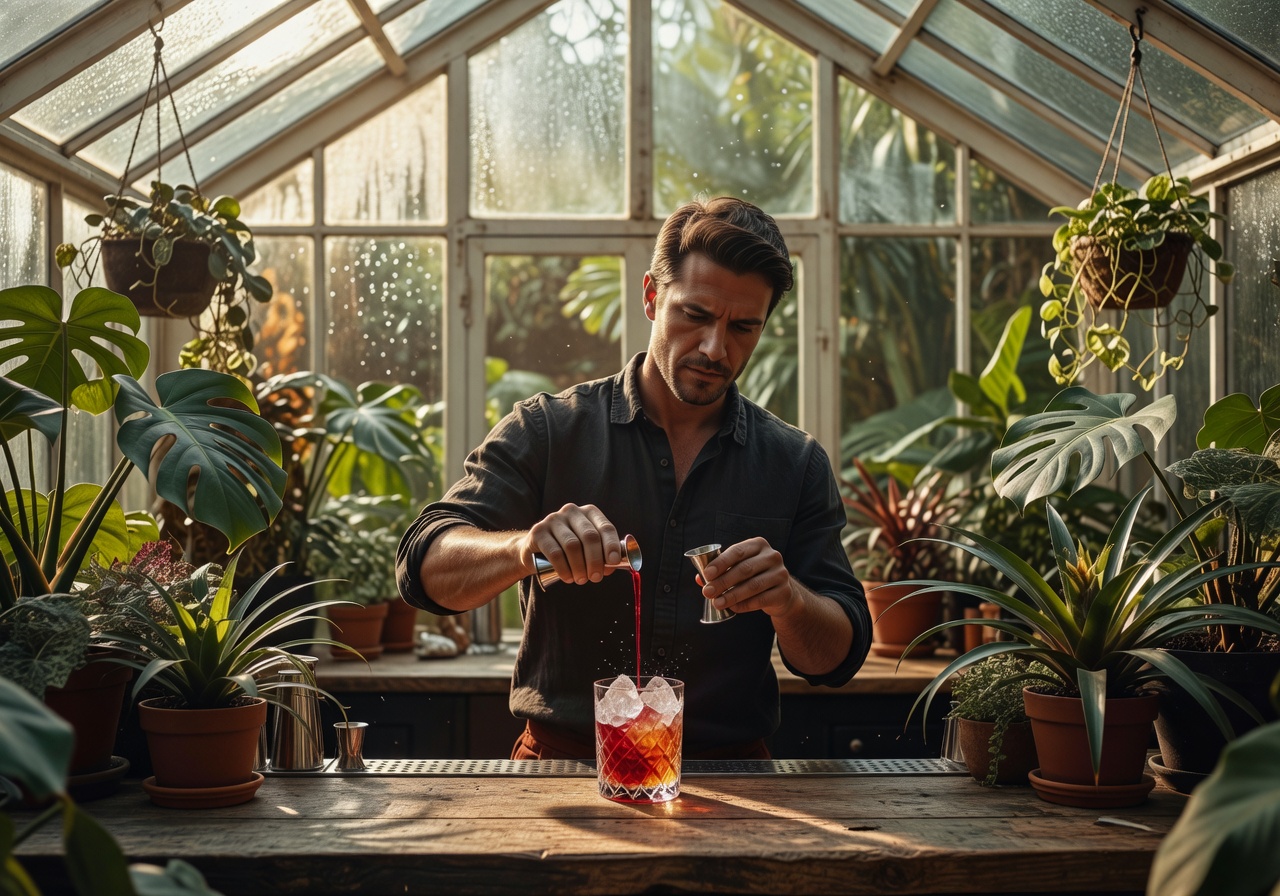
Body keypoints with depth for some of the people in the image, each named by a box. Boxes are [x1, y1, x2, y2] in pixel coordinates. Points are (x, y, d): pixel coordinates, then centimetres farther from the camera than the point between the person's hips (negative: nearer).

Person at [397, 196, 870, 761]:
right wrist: (526, 548, -28)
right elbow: (427, 566, -7)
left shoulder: (796, 465, 9)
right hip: (562, 762, -1)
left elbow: (837, 658, 7)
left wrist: (786, 600, -15)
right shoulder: (546, 432, 3)